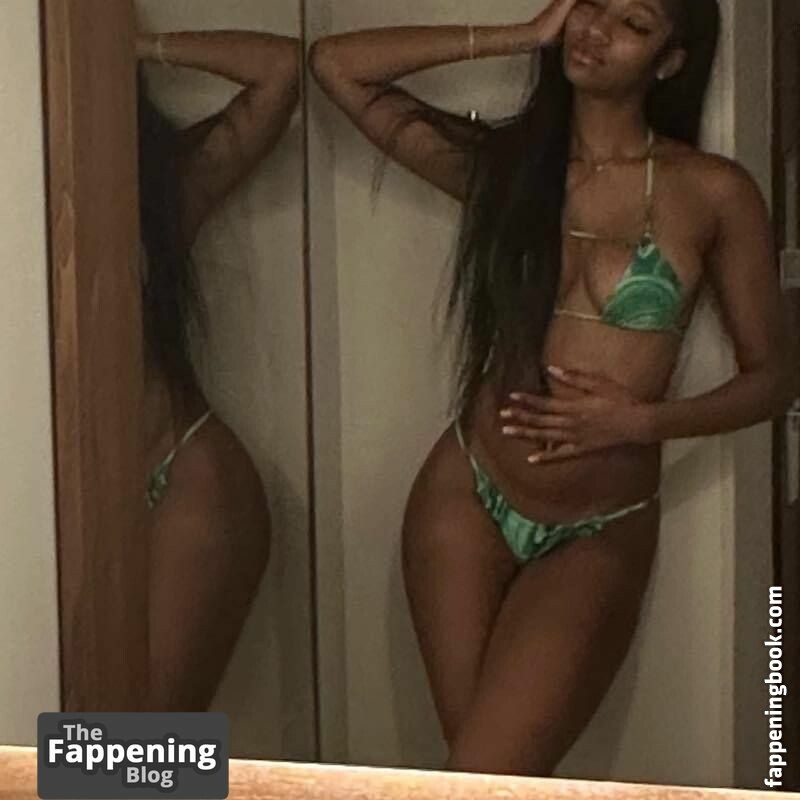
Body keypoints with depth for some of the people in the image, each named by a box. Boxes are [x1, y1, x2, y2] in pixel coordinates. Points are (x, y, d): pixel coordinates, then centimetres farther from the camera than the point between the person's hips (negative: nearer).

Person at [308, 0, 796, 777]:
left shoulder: (713, 193, -4)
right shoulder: (499, 158, 3)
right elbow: (335, 63, 0)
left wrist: (639, 421, -16)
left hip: (600, 536, -2)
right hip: (466, 499, 2)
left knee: (482, 781, -11)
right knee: (489, 774, 5)